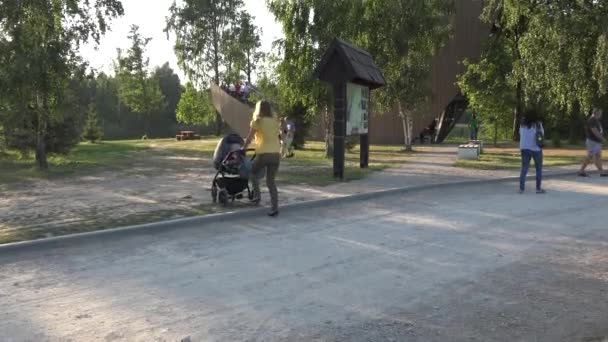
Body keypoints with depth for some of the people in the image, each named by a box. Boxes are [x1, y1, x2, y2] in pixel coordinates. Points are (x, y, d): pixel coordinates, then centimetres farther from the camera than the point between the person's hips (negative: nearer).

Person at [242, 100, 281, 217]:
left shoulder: (257, 121, 0)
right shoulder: (275, 121, 12)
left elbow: (249, 138, 1)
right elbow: (275, 136, 13)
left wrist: (243, 149, 14)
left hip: (263, 154, -4)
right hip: (276, 154, 4)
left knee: (253, 173, 23)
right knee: (271, 181, 9)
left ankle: (257, 195, 10)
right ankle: (275, 208, 1)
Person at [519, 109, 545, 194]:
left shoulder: (522, 125, 4)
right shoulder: (537, 124, -5)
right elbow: (542, 134, 0)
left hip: (524, 148, 3)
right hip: (536, 148, -3)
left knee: (524, 169, 3)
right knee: (539, 169, 9)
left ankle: (521, 188, -5)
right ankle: (538, 188, 10)